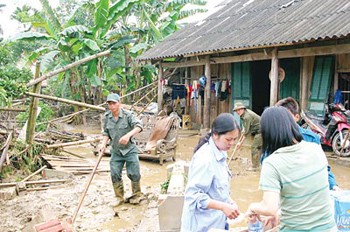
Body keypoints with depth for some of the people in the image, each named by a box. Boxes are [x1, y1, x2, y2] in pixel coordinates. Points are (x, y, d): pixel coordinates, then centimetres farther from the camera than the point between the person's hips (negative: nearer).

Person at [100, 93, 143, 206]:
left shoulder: (127, 115, -15)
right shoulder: (107, 116, -1)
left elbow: (139, 126, -26)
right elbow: (106, 133, 10)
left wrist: (128, 135, -41)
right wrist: (104, 144, -6)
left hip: (130, 150, -4)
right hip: (116, 151, 4)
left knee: (133, 174, -1)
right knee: (115, 175, 2)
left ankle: (137, 195, 23)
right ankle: (119, 197, 20)